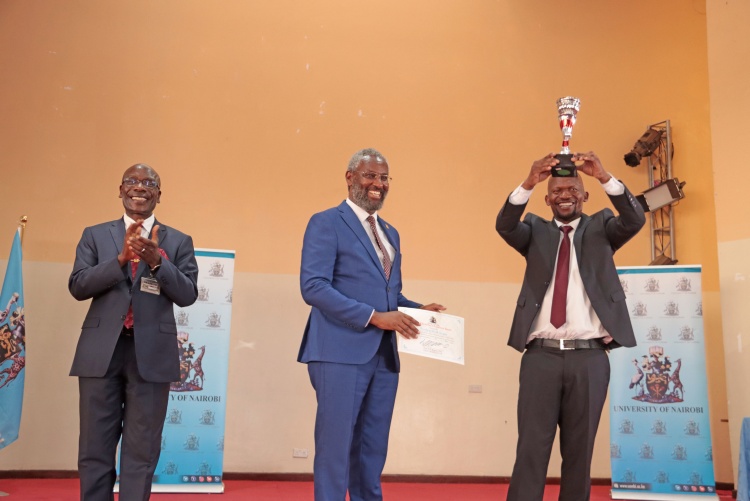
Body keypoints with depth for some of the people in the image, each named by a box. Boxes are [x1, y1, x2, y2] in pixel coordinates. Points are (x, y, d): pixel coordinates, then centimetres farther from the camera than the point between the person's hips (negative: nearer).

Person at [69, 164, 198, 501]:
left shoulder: (178, 242, 8)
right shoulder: (95, 235, 11)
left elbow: (188, 295, -1)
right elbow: (77, 286, -1)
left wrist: (157, 261, -17)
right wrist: (121, 258, -14)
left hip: (151, 354, -1)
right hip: (101, 351, 1)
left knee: (142, 449, 4)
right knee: (95, 446, 8)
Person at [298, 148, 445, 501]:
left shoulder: (390, 233, 20)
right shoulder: (326, 223, -4)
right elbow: (313, 286, -15)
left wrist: (418, 310, 1)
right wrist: (373, 316, -20)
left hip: (384, 356, 7)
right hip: (341, 353, -7)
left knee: (373, 450, 12)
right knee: (335, 446, -1)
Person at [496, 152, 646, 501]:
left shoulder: (600, 228, 11)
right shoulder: (536, 231, 12)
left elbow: (635, 221, -8)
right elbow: (504, 226, -8)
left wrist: (605, 177, -22)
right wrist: (529, 183, -23)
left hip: (589, 357, 0)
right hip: (541, 355, 0)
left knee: (579, 450, 8)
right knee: (531, 447, 0)